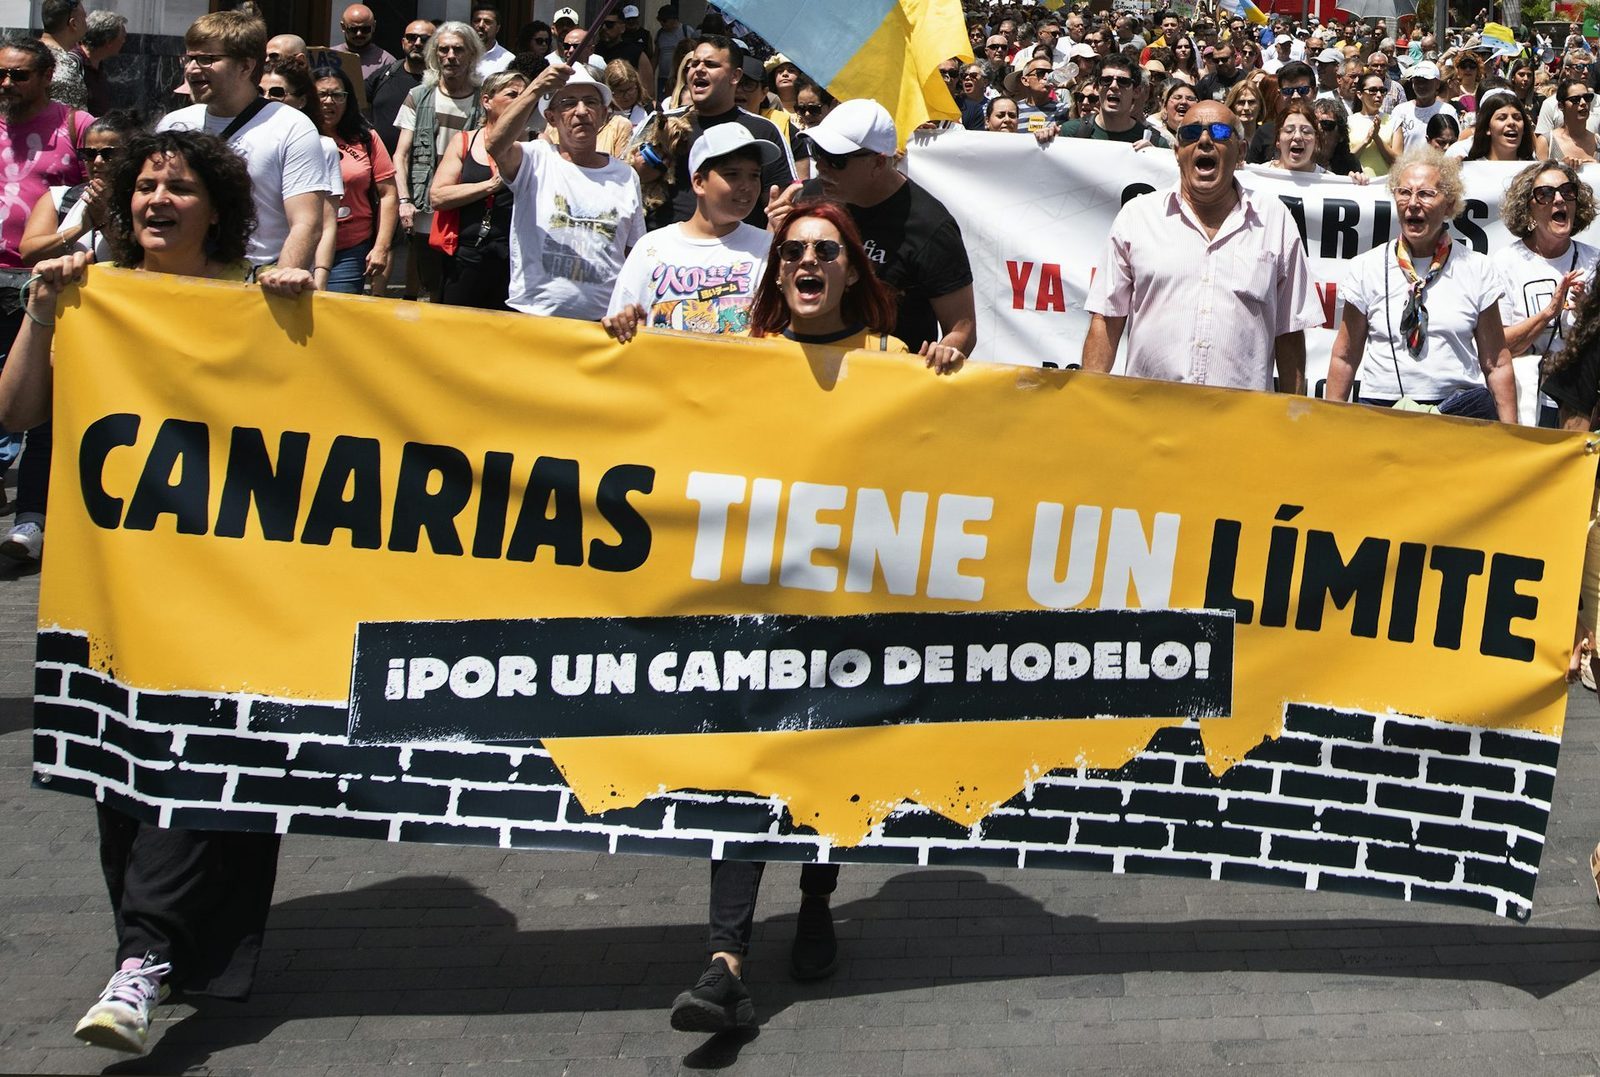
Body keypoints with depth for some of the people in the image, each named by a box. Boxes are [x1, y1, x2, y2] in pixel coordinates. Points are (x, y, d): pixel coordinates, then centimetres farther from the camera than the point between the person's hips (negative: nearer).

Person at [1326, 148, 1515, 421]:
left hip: (1464, 408, 1)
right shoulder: (1366, 268, 5)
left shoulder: (1478, 269, 6)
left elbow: (1496, 365, 7)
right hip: (1381, 406, 0)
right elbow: (1345, 358, 9)